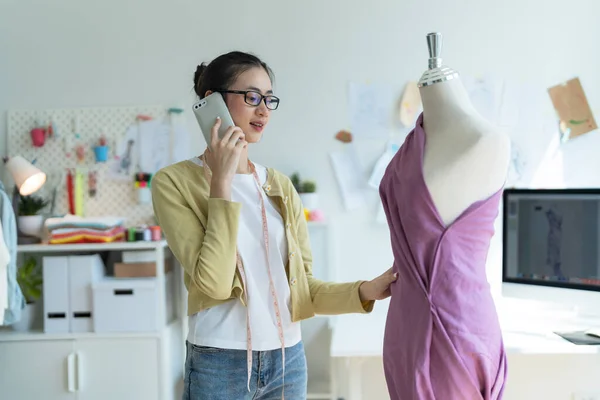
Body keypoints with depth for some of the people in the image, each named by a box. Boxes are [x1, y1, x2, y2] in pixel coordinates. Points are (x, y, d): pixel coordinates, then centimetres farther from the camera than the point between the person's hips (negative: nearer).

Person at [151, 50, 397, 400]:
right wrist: (222, 181, -17)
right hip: (220, 363, -4)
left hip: (288, 358, 4)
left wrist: (365, 291, -9)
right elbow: (213, 282, -18)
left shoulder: (280, 186, 6)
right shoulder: (175, 182, -7)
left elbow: (302, 286, 6)